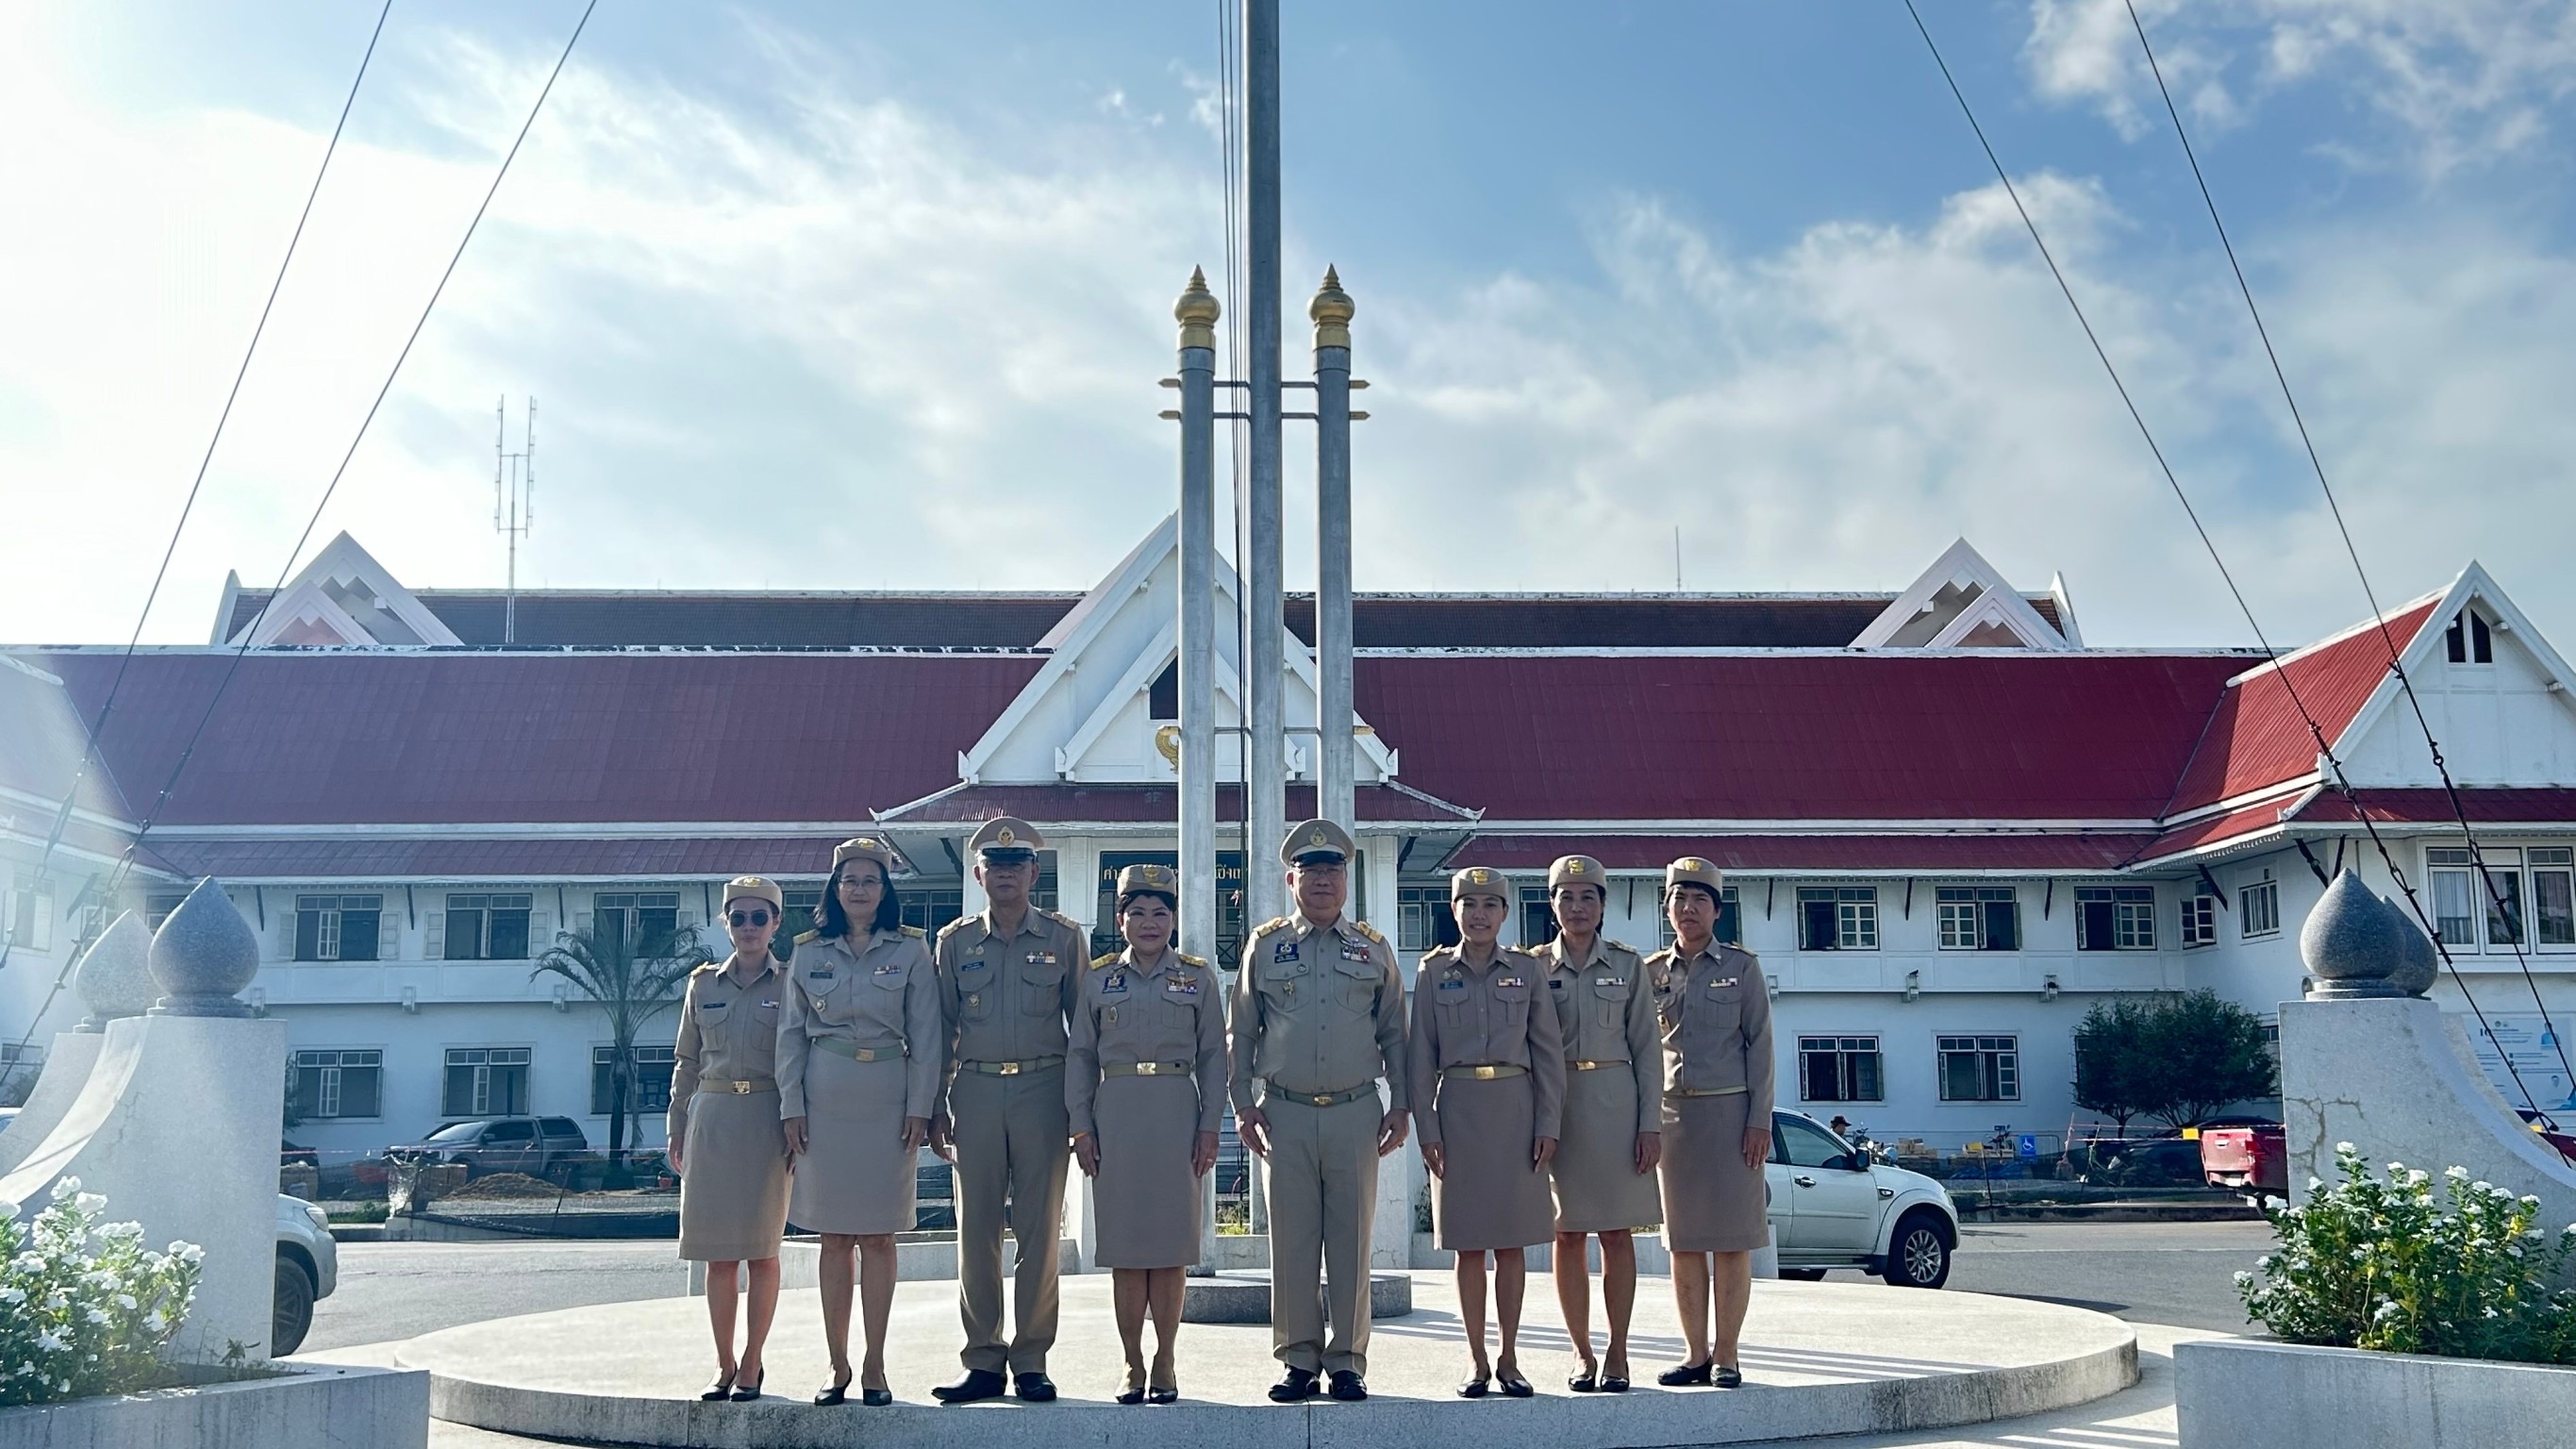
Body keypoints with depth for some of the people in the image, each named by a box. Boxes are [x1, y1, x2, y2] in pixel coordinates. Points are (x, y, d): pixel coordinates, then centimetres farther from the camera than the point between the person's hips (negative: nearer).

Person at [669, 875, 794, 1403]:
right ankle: (724, 1365, 13)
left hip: (766, 1121, -3)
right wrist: (677, 1131, 11)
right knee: (717, 1251, 4)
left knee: (761, 1248, -1)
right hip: (711, 1117, 3)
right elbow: (686, 1061, 15)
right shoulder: (703, 984, 11)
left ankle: (751, 1364, 9)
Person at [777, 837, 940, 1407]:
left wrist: (920, 1107, -5)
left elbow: (925, 1036, 1)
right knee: (834, 1237, 4)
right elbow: (791, 1033, 8)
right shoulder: (809, 953, 8)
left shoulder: (911, 951, 3)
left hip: (887, 1099, -1)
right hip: (825, 1099, 1)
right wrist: (791, 1105, 1)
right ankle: (838, 1365, 11)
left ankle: (875, 1367, 8)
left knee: (878, 1236, 1)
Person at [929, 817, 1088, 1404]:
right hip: (976, 1092, 2)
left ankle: (1031, 1361, 9)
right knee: (976, 1230, 3)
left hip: (1042, 1091, -1)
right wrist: (935, 1107, 6)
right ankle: (983, 1361, 11)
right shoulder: (955, 941, 10)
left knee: (1039, 1230, 1)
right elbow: (941, 1029, 12)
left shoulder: (1065, 937, 5)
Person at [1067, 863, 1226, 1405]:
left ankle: (1164, 1364, 11)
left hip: (1177, 1113, 0)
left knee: (1171, 1244, 1)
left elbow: (1213, 1055, 6)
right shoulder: (1098, 978, 8)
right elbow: (1081, 1055, 8)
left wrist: (1209, 1127, -1)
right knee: (1124, 1244, 2)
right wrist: (1081, 1126, 0)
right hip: (1116, 1112, 1)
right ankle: (1133, 1365, 11)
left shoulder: (1198, 977, 7)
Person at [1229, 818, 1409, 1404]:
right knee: (1292, 1240, 2)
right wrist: (1244, 1105, 3)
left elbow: (1394, 1034, 12)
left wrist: (1400, 1106, 6)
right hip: (1285, 1113, 0)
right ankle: (1298, 1360, 11)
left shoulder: (1374, 949, 9)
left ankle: (1347, 1362, 10)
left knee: (1351, 1241, 3)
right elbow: (1242, 1033, 9)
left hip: (1356, 1113, 0)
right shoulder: (1265, 946, 7)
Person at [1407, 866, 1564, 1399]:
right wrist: (1427, 1129, -4)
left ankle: (1509, 1359, 13)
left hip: (1515, 1110, 0)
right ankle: (1477, 1361, 12)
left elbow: (1548, 1052, 4)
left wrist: (1548, 1125, -2)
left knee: (1512, 1244, 4)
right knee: (1469, 1246, 4)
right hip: (1459, 1110, 0)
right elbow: (1422, 1056, 2)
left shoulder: (1526, 970, 4)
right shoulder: (1433, 972, 3)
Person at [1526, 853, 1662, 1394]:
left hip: (1616, 1104, 0)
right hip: (1555, 1105, 0)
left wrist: (1651, 1123, -3)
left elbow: (1646, 1048, 4)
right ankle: (1581, 1352, 11)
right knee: (1568, 1234, 2)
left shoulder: (1628, 965, 5)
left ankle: (1617, 1353, 8)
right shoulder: (1533, 967, 6)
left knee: (1617, 1232, 0)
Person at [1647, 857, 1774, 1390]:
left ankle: (1726, 1354, 6)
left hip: (1729, 1111, -3)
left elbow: (1759, 1045, 0)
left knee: (1731, 1240, -1)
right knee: (1684, 1241, 4)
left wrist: (1759, 1120, -8)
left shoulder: (1741, 966, 3)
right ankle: (1696, 1353, 11)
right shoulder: (1651, 972, 10)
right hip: (1671, 1113, 3)